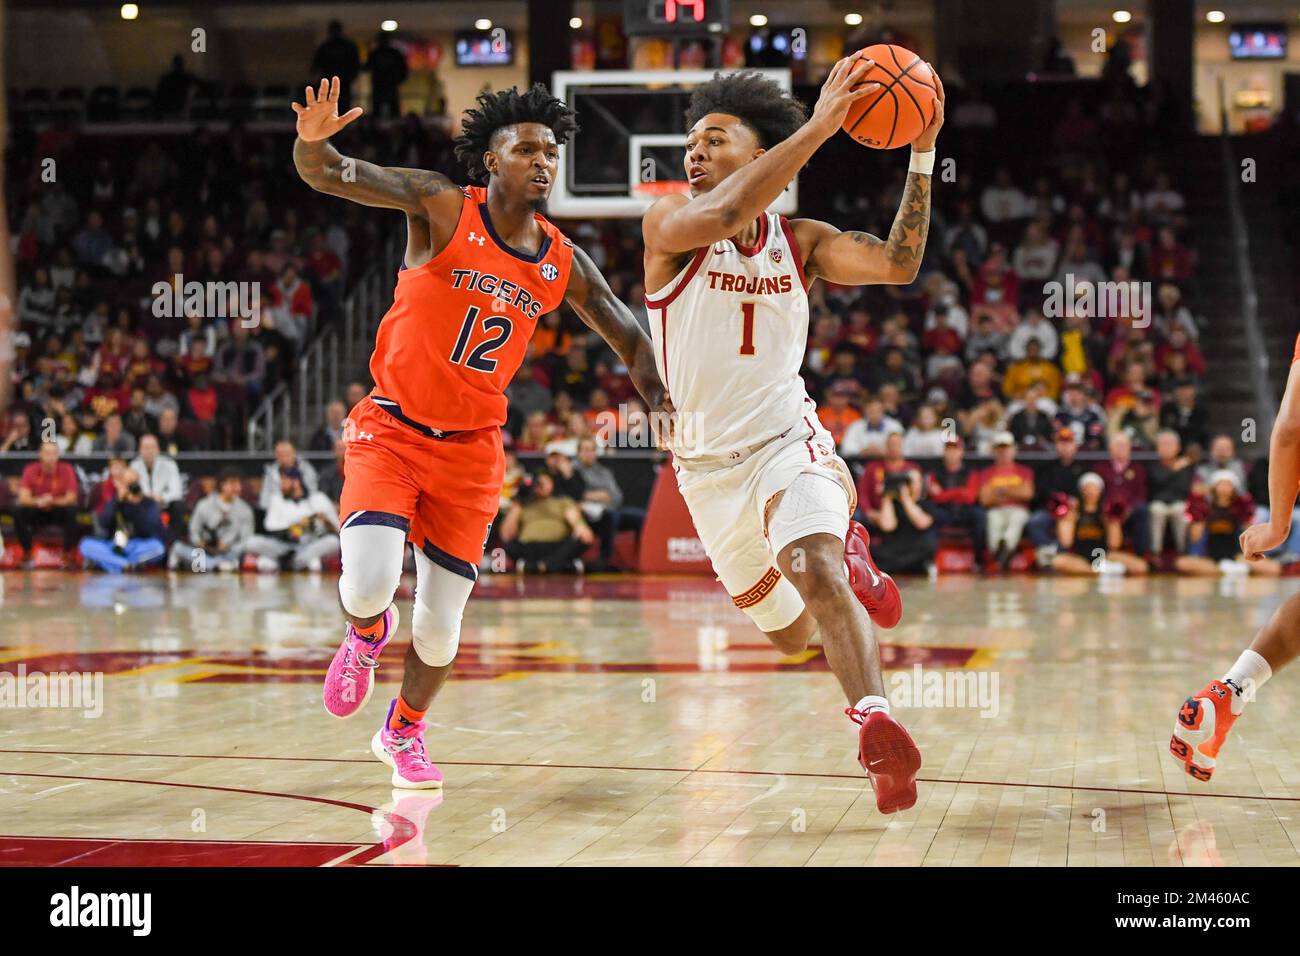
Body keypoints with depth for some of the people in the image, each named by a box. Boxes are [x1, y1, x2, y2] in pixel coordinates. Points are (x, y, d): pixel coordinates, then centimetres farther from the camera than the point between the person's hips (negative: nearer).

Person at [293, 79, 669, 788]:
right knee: (369, 587, -23)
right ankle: (366, 634, 17)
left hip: (470, 450, 3)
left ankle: (404, 731, 37)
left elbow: (628, 336, 17)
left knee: (441, 627, 5)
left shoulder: (564, 265, 2)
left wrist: (662, 402, 0)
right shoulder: (443, 208, -10)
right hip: (391, 430, -3)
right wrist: (313, 140, -42)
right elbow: (328, 175, -19)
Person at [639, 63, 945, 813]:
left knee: (812, 568, -34)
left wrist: (922, 153, -23)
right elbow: (722, 215, -35)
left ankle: (876, 722, -40)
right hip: (708, 464, 1)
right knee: (791, 634, 17)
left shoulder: (800, 242, -2)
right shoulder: (669, 227, -12)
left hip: (788, 440, -1)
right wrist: (820, 125, -38)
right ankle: (847, 554, 50)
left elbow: (898, 264, -16)